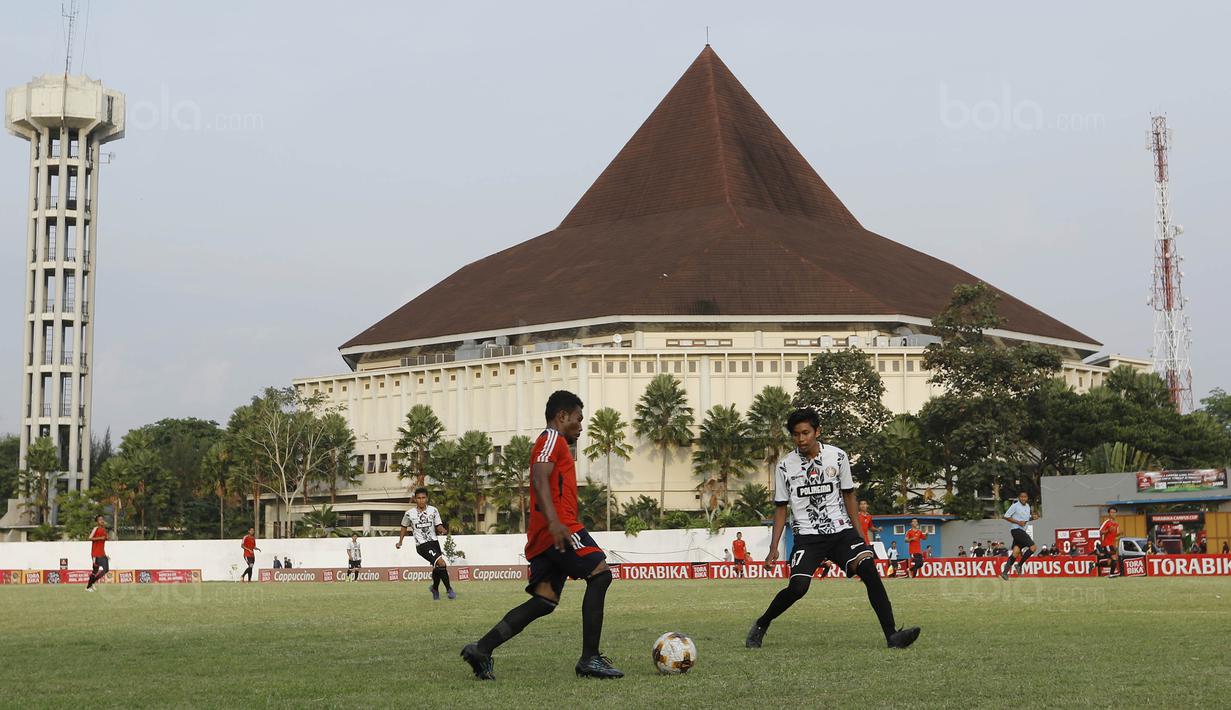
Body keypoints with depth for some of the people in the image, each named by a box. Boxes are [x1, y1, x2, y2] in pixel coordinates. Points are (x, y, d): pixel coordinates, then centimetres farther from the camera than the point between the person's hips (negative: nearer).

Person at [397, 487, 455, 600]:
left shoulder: (433, 510, 1)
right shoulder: (410, 513, -2)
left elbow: (438, 526, 3)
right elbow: (404, 527, 16)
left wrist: (442, 530, -19)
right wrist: (400, 542, 18)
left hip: (434, 541, 4)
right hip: (422, 545, -4)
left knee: (437, 568, 13)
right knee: (442, 563, -21)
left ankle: (435, 589, 42)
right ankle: (449, 589, -8)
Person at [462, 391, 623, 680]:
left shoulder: (553, 443, 30)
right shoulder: (552, 437, -1)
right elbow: (539, 479, -18)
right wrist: (554, 522, -30)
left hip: (544, 536, 10)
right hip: (559, 528, -10)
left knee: (544, 601, 3)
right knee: (600, 574, -12)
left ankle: (481, 649, -4)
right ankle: (589, 659, -16)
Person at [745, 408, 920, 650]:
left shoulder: (838, 456, 2)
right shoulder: (785, 466, 1)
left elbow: (848, 496, 11)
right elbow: (781, 508, 8)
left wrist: (860, 535, 6)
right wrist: (773, 548, 2)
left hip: (841, 530, 1)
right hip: (807, 536, -1)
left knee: (870, 570, -20)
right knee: (797, 587, -20)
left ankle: (892, 635, -20)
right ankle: (761, 626, 5)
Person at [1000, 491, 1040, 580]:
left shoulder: (1027, 506, 15)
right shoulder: (1015, 506, -9)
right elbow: (1006, 516, -9)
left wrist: (1032, 517, 5)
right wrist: (1018, 522, -17)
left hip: (1022, 531, 8)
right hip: (1016, 529, -8)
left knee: (1016, 552, 5)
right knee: (1032, 547, -16)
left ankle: (1005, 572, 7)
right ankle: (1019, 565, -7)